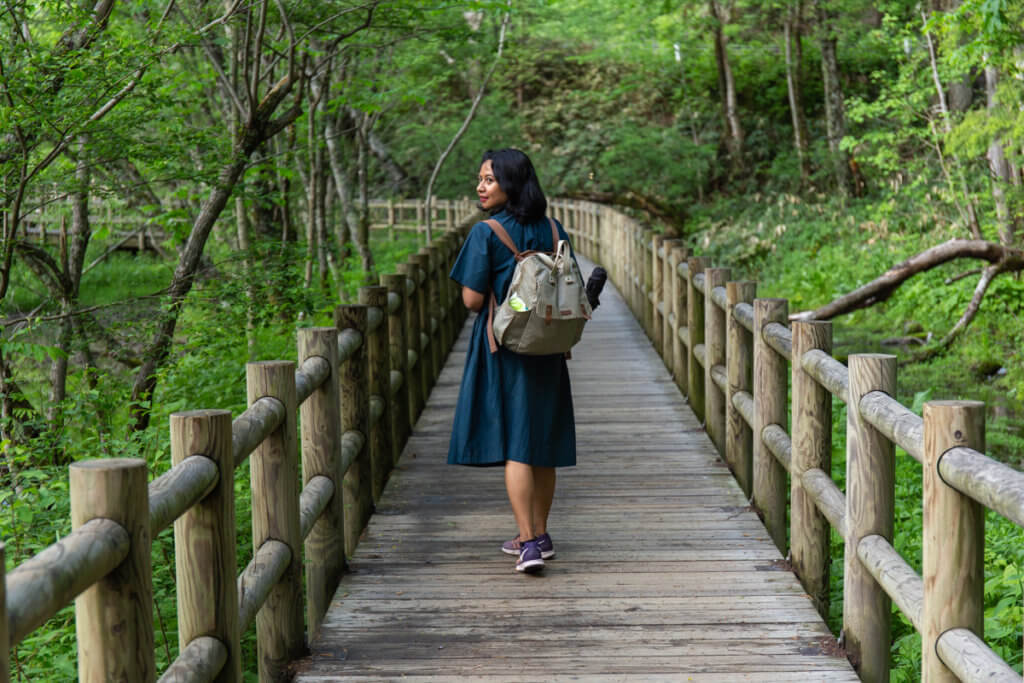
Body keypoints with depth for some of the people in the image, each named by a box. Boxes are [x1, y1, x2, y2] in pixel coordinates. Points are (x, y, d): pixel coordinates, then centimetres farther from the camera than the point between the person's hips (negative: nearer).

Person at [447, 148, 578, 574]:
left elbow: (472, 300, -13)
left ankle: (529, 543, -10)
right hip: (547, 350, 5)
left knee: (513, 443, -4)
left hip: (503, 348, -5)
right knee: (543, 445, 13)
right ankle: (539, 535, 23)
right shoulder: (554, 232, 4)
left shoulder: (486, 234, -12)